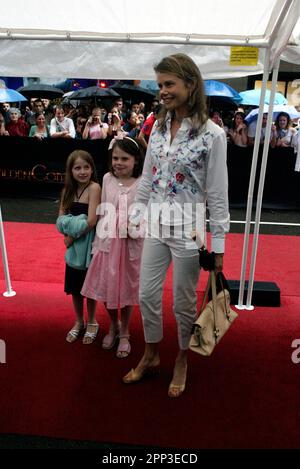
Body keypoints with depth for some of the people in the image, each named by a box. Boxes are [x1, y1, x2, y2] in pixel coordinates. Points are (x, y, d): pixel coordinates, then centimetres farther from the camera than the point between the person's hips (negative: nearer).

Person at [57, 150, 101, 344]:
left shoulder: (94, 187, -16)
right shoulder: (69, 190, 4)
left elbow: (91, 221, -22)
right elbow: (61, 219, 1)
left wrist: (73, 236, -12)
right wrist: (69, 234, -18)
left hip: (89, 243, -6)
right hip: (73, 244, 6)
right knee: (74, 285, 15)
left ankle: (92, 323, 31)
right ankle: (79, 322, 35)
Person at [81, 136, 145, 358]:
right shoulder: (108, 179, 2)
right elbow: (103, 212, 7)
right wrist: (98, 240, 7)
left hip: (131, 243, -3)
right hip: (108, 241, 3)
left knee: (127, 287, 10)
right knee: (106, 286, 11)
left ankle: (124, 333, 31)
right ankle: (113, 325, 38)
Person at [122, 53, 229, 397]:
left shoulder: (212, 134, -12)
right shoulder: (158, 126, 5)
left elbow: (218, 195, -11)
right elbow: (147, 178, 11)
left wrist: (218, 245, -9)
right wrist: (135, 217, 12)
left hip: (188, 229, -5)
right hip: (156, 226, 6)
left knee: (183, 303, 11)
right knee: (147, 295, 14)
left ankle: (182, 361, 38)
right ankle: (151, 356, 39)